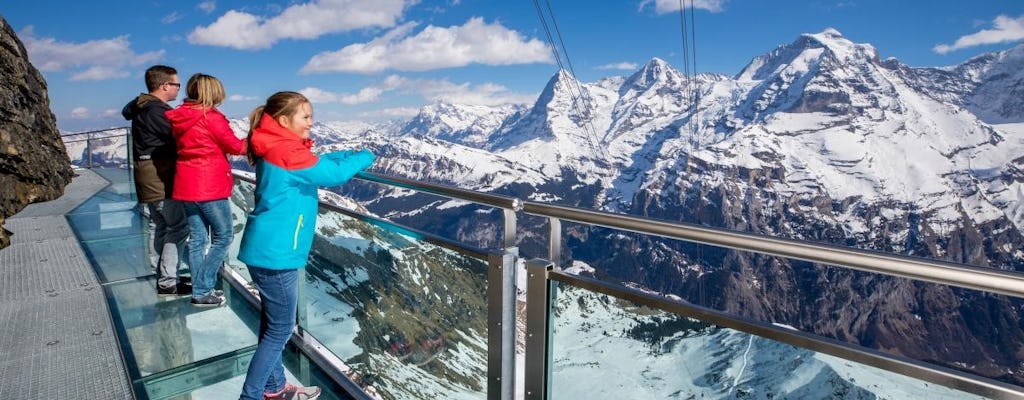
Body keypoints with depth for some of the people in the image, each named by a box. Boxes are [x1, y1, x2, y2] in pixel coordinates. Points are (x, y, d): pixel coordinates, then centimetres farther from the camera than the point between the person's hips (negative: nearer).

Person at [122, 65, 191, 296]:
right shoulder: (156, 111, -18)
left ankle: (165, 276, 23)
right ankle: (168, 283, -5)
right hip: (161, 181, -10)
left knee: (159, 226, 14)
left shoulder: (140, 108, 13)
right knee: (178, 227, -7)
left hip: (149, 181, 10)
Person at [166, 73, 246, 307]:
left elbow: (192, 146, 13)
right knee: (223, 236, 4)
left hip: (185, 187, 7)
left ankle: (200, 290, 19)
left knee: (197, 239, 13)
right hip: (210, 188, -7)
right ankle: (202, 291, 2)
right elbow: (235, 146, -6)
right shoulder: (211, 117, -13)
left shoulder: (178, 118, 8)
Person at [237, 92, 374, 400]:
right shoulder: (286, 152, -19)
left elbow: (320, 162, 17)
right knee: (280, 330, 2)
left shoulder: (277, 149, 11)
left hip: (268, 250, 10)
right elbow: (332, 174, -18)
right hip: (274, 253, -10)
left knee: (272, 324, 20)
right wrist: (365, 157, -3)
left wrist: (353, 155, 6)